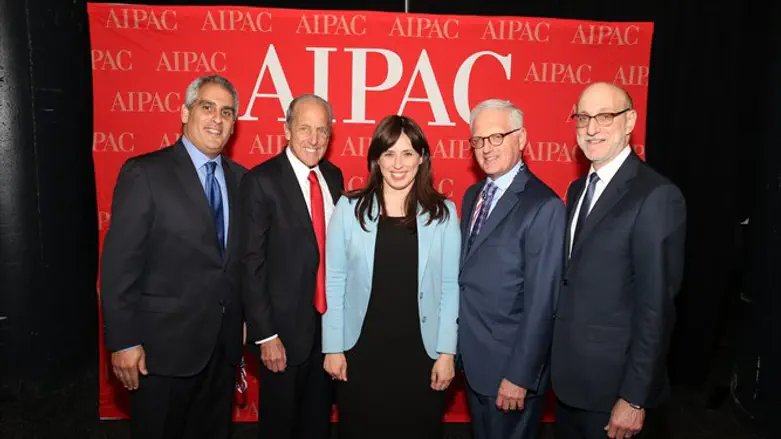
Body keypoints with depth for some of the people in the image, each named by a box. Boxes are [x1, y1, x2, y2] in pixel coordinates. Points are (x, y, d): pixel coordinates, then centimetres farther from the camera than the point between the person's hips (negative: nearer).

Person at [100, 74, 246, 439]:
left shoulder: (239, 177, 6)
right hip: (164, 343, -4)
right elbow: (119, 262, -12)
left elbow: (243, 255, 8)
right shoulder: (144, 173, -9)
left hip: (224, 341, 5)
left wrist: (244, 320, 8)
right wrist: (123, 342, -13)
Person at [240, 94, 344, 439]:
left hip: (331, 321, 5)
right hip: (285, 327, -5)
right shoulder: (261, 180, -14)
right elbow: (252, 263, -15)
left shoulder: (334, 176, 4)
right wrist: (265, 335, -16)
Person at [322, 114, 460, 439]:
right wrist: (333, 347, -2)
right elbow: (334, 282, -1)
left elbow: (450, 286, -1)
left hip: (421, 351, 0)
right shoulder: (350, 208, -3)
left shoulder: (443, 212, -3)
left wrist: (447, 351, -4)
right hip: (360, 350, 0)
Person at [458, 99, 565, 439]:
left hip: (509, 361, -7)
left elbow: (541, 301, -20)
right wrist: (456, 343, 8)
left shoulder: (544, 206, -19)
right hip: (472, 356, 7)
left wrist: (519, 375, -18)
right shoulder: (472, 195, 7)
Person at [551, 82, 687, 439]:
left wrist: (634, 397, -17)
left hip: (613, 381, -7)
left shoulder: (656, 196, -18)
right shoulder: (577, 189, 7)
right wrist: (558, 359, 9)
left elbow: (655, 306, -19)